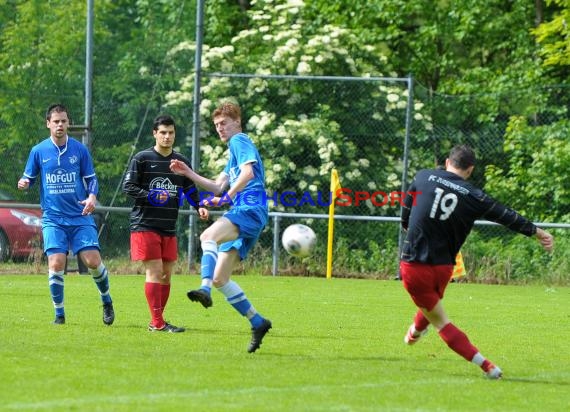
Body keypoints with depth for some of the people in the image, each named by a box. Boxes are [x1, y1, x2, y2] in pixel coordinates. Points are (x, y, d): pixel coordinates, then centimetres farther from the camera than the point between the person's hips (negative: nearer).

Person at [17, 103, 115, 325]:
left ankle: (107, 301, 17)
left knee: (93, 260, -9)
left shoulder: (79, 149, 4)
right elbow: (29, 178, 12)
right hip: (53, 218, 0)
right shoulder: (39, 151, 3)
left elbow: (91, 178, 9)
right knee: (56, 263, -13)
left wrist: (92, 197, -10)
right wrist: (23, 183, -12)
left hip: (80, 217, 0)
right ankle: (59, 314, 2)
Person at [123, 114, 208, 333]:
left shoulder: (182, 162, 12)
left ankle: (157, 321, 15)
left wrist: (199, 207, -6)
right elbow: (127, 186, -4)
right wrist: (152, 196, -17)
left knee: (166, 274, 6)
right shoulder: (142, 159, -2)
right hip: (144, 225, -5)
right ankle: (157, 322, -11)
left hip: (169, 228, 5)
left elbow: (191, 190, 14)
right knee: (154, 271, -11)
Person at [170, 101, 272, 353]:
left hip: (250, 210, -10)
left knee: (208, 236, -36)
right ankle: (257, 323, 12)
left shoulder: (239, 141, 1)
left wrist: (227, 197, -22)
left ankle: (205, 289, -56)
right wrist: (188, 174, 23)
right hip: (243, 215, 10)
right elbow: (218, 187, 31)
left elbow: (248, 172, -17)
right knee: (219, 278, 6)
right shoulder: (235, 151, 31)